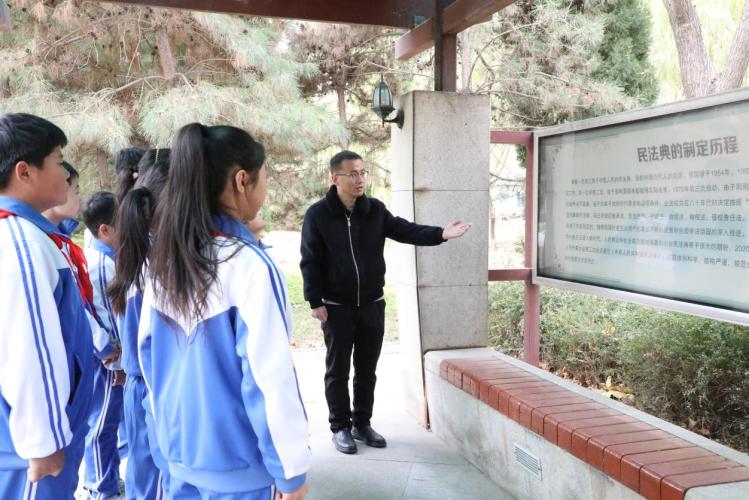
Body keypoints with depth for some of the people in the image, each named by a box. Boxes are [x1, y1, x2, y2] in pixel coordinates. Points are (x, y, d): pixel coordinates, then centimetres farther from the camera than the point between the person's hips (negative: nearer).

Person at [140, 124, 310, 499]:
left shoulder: (163, 259, -1)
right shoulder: (250, 265, -22)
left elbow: (148, 349, 8)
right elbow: (271, 378, -21)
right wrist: (291, 468, -12)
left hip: (180, 450, 6)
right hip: (236, 463, -6)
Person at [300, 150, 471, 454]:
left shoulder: (375, 210, 3)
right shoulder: (318, 214, -9)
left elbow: (405, 231, -3)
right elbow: (310, 261, -8)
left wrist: (440, 234, -19)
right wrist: (315, 301, -12)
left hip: (372, 304, 4)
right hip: (336, 307, -4)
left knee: (367, 369, 13)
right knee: (338, 370, 8)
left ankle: (363, 423, 26)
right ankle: (340, 427, 20)